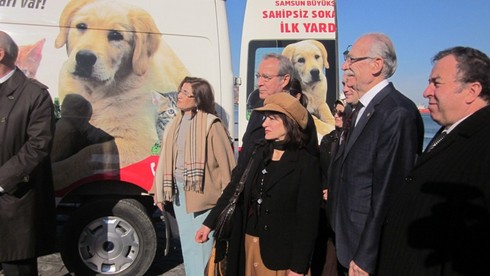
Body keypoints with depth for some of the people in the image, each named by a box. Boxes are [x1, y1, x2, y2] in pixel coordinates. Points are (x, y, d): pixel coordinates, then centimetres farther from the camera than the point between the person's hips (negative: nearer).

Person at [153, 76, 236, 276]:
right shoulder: (175, 124, 9)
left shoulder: (211, 125, -11)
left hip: (202, 193, -7)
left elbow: (225, 162, -13)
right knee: (187, 244, 18)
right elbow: (166, 160, 11)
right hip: (179, 192, 7)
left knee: (203, 246, 0)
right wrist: (161, 192, 12)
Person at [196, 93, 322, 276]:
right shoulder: (258, 153, 4)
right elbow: (234, 189, 8)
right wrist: (209, 223, 6)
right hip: (248, 242, 5)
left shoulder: (306, 162, -12)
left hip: (279, 250, -5)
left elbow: (307, 219, -12)